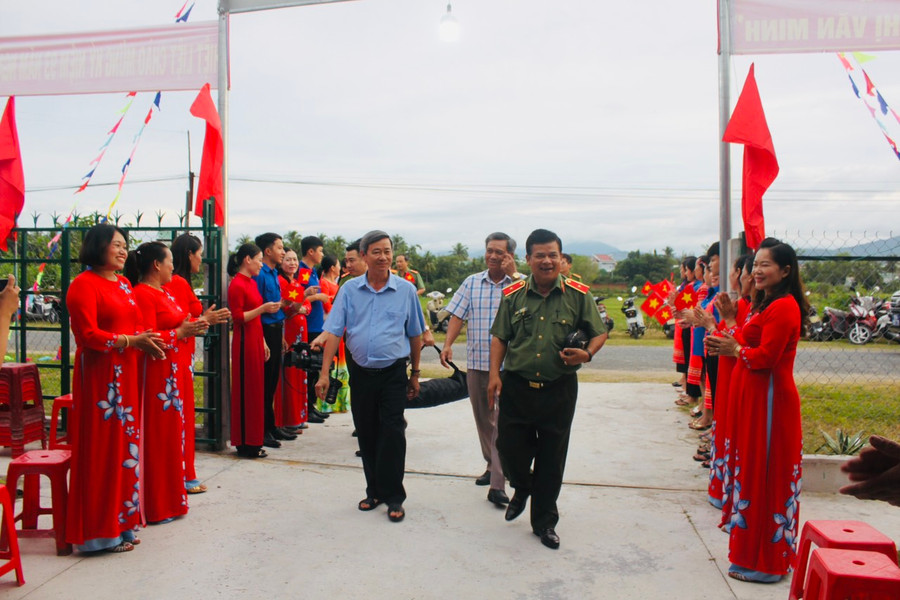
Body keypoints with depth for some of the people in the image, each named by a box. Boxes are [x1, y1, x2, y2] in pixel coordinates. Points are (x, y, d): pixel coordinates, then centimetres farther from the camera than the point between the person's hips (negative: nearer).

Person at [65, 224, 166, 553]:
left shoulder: (124, 284, 17)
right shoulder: (84, 284, -7)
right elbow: (88, 335, -14)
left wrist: (148, 340, 1)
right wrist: (132, 340, -17)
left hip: (127, 375, 8)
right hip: (99, 375, -8)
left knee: (126, 445, 11)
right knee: (102, 449, -2)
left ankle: (121, 522, 21)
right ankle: (101, 530, 8)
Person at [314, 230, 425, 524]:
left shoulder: (405, 290, -1)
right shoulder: (350, 289, 1)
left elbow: (415, 334, 7)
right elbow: (333, 332, -2)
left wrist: (415, 373, 10)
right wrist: (324, 373, -9)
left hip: (393, 372, -2)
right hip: (360, 371, 2)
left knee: (392, 434, -4)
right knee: (366, 434, 12)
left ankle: (393, 497, 10)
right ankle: (374, 491, 28)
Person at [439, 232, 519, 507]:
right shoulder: (472, 282, 8)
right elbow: (457, 315, 5)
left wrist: (512, 274, -18)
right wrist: (448, 345, -8)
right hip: (476, 363, 4)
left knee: (503, 422, -7)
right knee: (483, 420, 16)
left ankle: (497, 485, -5)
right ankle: (492, 466, 35)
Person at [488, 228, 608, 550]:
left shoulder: (578, 294, -2)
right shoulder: (513, 295, 2)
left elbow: (599, 333, 5)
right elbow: (499, 337, 6)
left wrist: (587, 353, -15)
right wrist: (495, 374, -4)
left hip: (559, 390, -1)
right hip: (516, 387, 1)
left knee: (552, 458, 9)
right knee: (510, 447, 5)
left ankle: (544, 521, 29)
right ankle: (522, 488, 41)